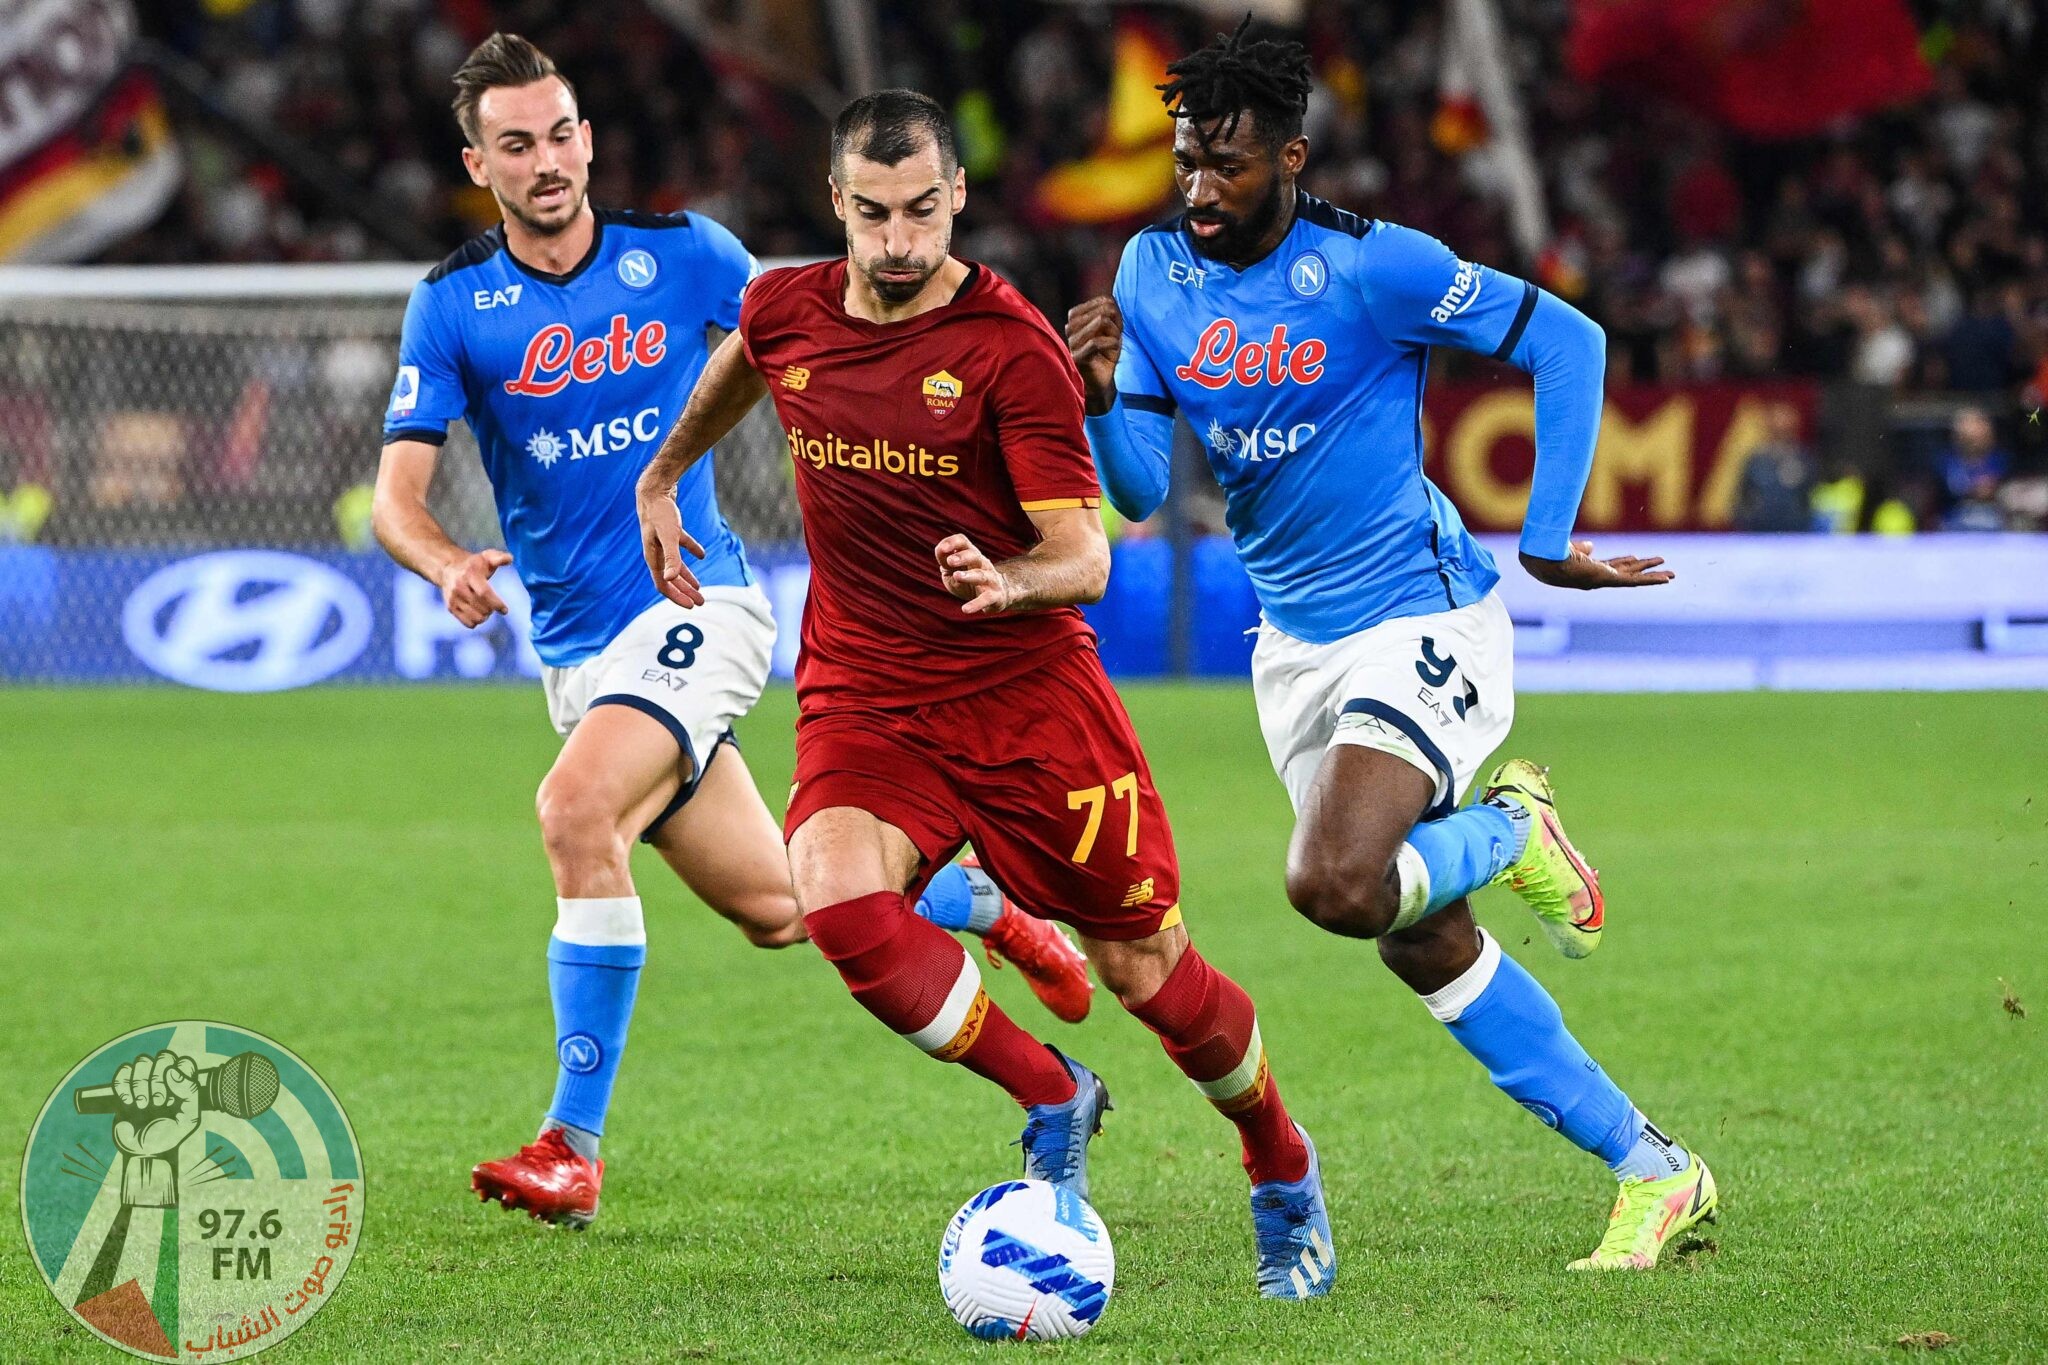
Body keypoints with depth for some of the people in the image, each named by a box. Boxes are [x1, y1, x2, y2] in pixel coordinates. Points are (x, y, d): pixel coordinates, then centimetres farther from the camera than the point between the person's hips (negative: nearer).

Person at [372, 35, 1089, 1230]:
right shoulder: (453, 306, 0)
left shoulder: (681, 254, -1)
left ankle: (574, 1146, -23)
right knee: (776, 909, 7)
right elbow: (399, 490, -6)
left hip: (696, 604, -3)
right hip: (579, 649, 3)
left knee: (576, 809, -29)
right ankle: (984, 907, 38)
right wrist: (451, 567, -27)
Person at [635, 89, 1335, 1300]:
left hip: (1027, 689, -3)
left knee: (1148, 971, 2)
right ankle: (1051, 1100, -5)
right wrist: (662, 479, 33)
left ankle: (1285, 1170, 32)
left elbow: (1084, 558, -17)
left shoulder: (1014, 348, -13)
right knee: (836, 901, -27)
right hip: (863, 696, 3)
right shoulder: (788, 313, 1)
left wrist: (1011, 585, -37)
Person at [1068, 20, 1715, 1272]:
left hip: (1422, 619, -7)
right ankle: (1654, 1170, 20)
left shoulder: (1372, 269, -17)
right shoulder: (1154, 274, 0)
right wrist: (1103, 401, -22)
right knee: (1425, 946, 9)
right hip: (1298, 642, 7)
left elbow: (1568, 343, -11)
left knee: (1337, 885, -28)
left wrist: (1547, 539, -11)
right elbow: (1143, 490, -1)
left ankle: (1511, 832, 5)